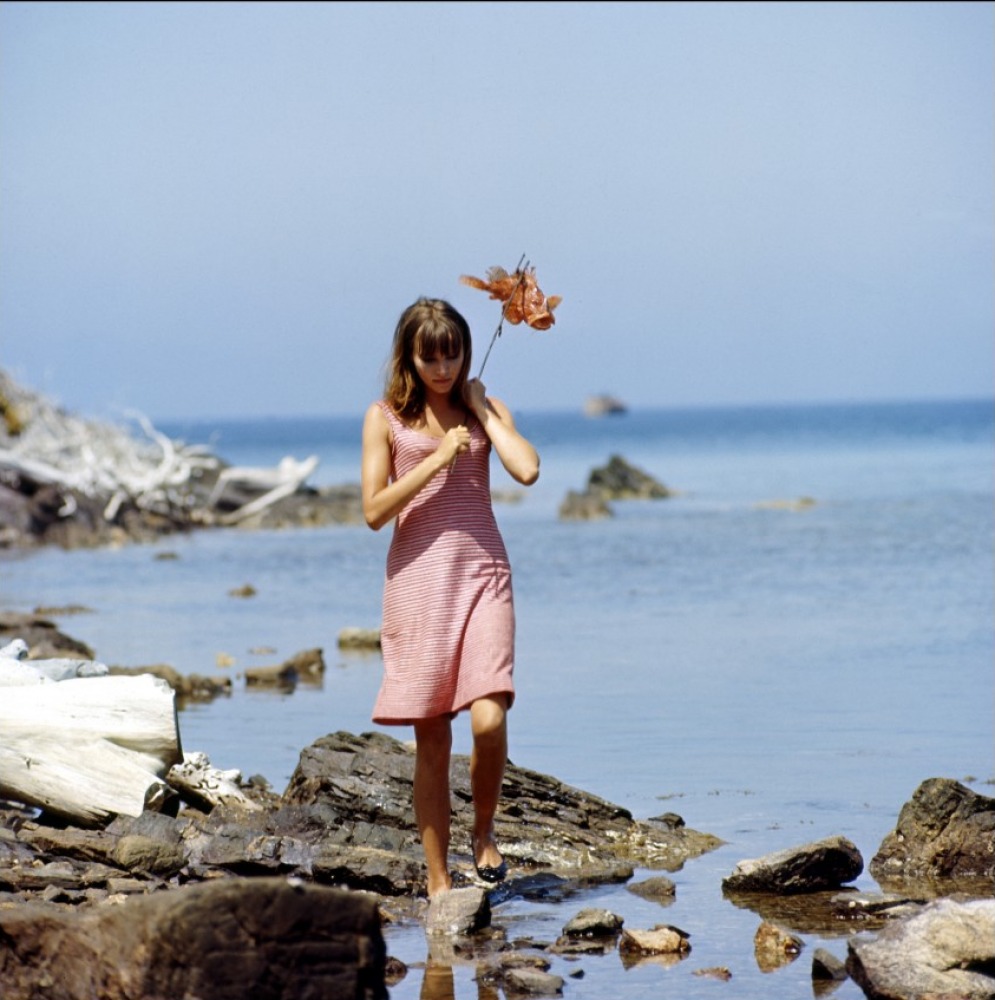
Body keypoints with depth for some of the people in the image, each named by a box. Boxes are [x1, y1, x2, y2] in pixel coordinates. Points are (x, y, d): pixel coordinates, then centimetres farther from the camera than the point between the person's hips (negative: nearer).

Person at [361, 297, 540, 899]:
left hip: (482, 575, 1)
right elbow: (375, 511, -4)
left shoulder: (485, 410, 10)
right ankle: (438, 877, 9)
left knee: (489, 719, -17)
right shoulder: (386, 418, 4)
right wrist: (438, 459, -9)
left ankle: (484, 832, 9)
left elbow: (527, 470, -9)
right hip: (418, 578, -1)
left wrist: (481, 408, -2)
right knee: (432, 738, 1)